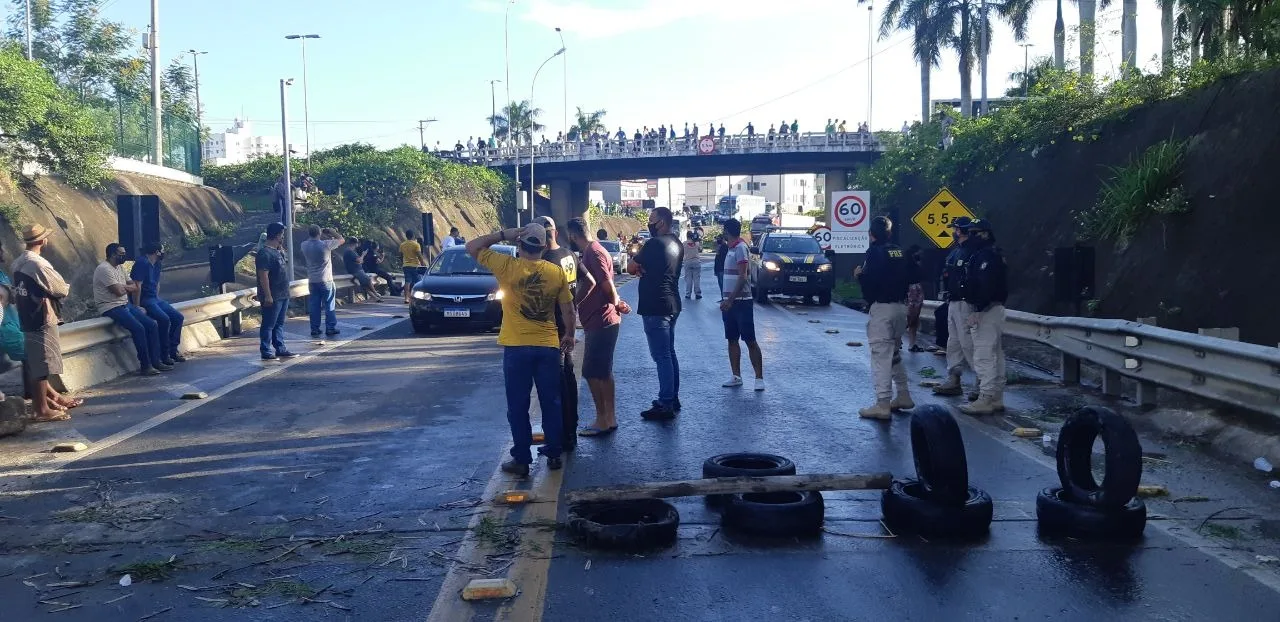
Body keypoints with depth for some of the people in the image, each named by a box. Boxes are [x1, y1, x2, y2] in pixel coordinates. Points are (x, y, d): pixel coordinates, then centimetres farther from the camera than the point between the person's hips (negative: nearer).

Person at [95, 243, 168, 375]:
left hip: (126, 304, 9)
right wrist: (128, 288, 2)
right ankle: (145, 366, -20)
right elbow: (118, 291, -21)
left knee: (152, 325, -5)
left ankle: (156, 361, -1)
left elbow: (135, 287, 14)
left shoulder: (119, 267, 16)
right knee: (138, 328, -27)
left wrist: (123, 287, -7)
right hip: (111, 308, -9)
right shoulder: (104, 269, -13)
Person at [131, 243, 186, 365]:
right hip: (144, 299, -10)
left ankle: (172, 350, 4)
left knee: (178, 317, -1)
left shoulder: (157, 264, 13)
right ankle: (164, 355, -17)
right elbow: (137, 286, -20)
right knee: (164, 319, -26)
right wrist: (137, 307, -22)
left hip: (155, 298, 10)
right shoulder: (142, 263, -16)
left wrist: (157, 299, 15)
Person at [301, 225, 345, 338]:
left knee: (314, 306, 8)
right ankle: (330, 328, 4)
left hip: (312, 281, 4)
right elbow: (341, 240, -2)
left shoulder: (304, 245, -2)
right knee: (329, 305, 3)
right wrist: (332, 232, 9)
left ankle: (314, 329, 9)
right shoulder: (325, 244, -14)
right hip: (326, 281, -4)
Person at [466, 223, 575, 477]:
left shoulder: (507, 267, -10)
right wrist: (569, 335, 20)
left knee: (518, 407, 5)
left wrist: (503, 235, -2)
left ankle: (521, 460, 8)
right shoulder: (557, 273, -1)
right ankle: (554, 454, 21)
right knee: (551, 403, 14)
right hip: (549, 347, 3)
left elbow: (472, 246, -1)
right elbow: (568, 309, 6)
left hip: (516, 348, -3)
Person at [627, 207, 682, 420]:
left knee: (661, 356, -8)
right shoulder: (676, 244, 13)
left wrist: (638, 265, 8)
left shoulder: (654, 244, -16)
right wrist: (644, 268, 4)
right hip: (671, 305, 10)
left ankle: (665, 405, -7)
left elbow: (631, 267, -12)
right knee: (669, 354, 16)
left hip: (655, 308, -10)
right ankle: (672, 398, 24)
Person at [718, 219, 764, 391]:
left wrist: (730, 299, -23)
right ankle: (736, 376, 15)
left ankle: (759, 378, -2)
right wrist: (726, 300, 17)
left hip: (742, 302, -9)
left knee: (750, 341, -5)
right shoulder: (731, 249, 14)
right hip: (730, 302, 9)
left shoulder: (740, 248, -13)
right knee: (732, 340, 10)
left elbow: (742, 277, -20)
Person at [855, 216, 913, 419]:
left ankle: (883, 404, -11)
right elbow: (907, 279, 15)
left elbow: (869, 282, -19)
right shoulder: (899, 252, 11)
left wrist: (859, 274, -1)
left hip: (882, 308, -8)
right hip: (900, 306, 8)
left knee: (881, 355, -8)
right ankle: (903, 396, 27)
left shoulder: (875, 252, -11)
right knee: (895, 353, 21)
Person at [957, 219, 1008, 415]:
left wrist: (976, 311, -25)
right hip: (994, 309, 11)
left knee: (984, 356, -11)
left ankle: (985, 400, -10)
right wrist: (976, 310, 17)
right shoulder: (993, 254, 19)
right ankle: (996, 398, 20)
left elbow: (986, 286, -25)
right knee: (995, 356, 13)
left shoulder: (986, 255, -15)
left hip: (986, 311, -11)